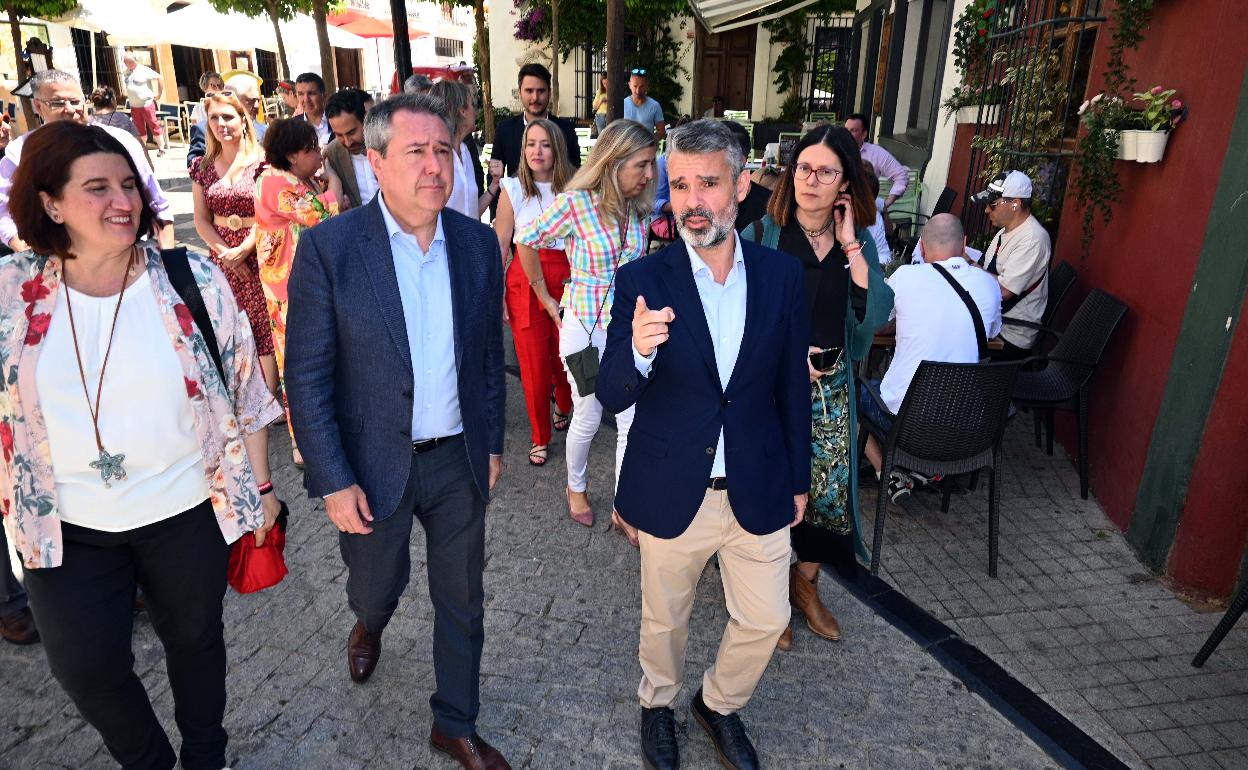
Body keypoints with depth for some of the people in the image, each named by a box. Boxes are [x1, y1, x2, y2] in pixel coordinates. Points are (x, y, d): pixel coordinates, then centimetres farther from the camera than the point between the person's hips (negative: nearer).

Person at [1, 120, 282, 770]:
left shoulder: (193, 281, -11)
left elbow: (246, 391, -5)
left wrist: (260, 485, -1)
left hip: (187, 513, -1)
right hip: (66, 526, 2)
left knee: (195, 640, 18)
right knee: (86, 670, 12)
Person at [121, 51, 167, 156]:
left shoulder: (144, 70, -8)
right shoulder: (127, 72, 11)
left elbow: (159, 78, -9)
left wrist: (159, 94, -6)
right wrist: (128, 96, 18)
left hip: (147, 104, -6)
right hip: (134, 106, 6)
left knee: (154, 127, -4)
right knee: (139, 129, 9)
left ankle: (161, 148, 1)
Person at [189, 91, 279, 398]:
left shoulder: (261, 160, -4)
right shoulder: (202, 167, 9)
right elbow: (202, 220, 8)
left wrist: (243, 250, -14)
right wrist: (225, 252, -6)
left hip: (257, 254, -4)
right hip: (222, 256, 4)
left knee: (263, 327, -2)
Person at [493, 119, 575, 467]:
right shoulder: (513, 189, 1)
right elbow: (499, 246, 2)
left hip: (566, 280, 1)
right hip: (524, 282, -1)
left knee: (565, 357, 5)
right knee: (533, 362, 1)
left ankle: (564, 407, 41)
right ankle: (540, 437, 21)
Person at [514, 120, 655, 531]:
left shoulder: (638, 207, 0)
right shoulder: (575, 203, -16)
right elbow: (525, 240, -4)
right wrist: (546, 298, 1)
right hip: (586, 327, -4)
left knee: (634, 421, 3)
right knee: (588, 418, 11)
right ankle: (576, 487, 39)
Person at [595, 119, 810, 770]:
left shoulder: (782, 276, -5)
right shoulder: (642, 281, -12)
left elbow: (792, 387, 3)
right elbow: (612, 396, -13)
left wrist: (798, 478, 9)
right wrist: (638, 352, -35)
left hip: (758, 490, 2)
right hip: (672, 492, -2)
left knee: (766, 620, 16)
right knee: (665, 620, 19)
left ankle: (719, 704, 46)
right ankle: (658, 704, 50)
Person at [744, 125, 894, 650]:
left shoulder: (859, 243, 3)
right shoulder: (762, 236, -8)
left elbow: (877, 315, -11)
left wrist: (851, 245, -12)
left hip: (831, 390, 4)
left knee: (828, 490, 12)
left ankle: (805, 584, 37)